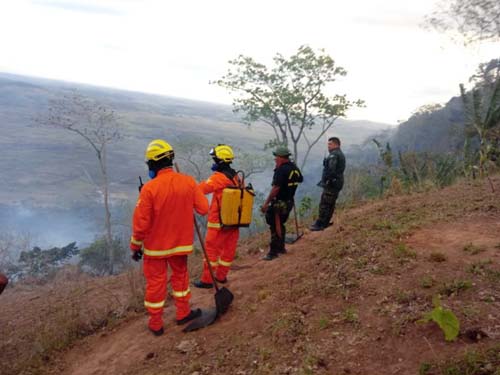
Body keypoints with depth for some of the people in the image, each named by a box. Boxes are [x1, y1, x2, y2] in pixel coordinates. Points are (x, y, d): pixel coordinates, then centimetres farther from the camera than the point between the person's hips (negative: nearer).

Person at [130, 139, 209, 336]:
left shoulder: (149, 188, -20)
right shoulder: (189, 182, -12)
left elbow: (141, 222, -15)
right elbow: (203, 208, -5)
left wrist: (136, 246, -1)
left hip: (155, 246, -2)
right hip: (181, 243, 3)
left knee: (156, 281, 12)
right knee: (180, 275, 23)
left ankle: (155, 323, 25)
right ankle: (183, 313, 35)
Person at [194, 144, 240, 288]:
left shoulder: (219, 177, -17)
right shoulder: (236, 177, 7)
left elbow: (200, 189, -24)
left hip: (218, 222, -8)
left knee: (211, 249, 3)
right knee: (229, 249, 14)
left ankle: (207, 280, 10)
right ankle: (221, 276, 29)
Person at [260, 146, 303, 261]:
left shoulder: (281, 170, -21)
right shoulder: (295, 168, 6)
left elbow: (276, 188, -27)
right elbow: (300, 179, 27)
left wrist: (266, 203, -24)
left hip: (279, 203, -9)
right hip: (289, 202, 9)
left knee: (275, 227, -1)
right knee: (280, 225, 23)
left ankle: (273, 252, 4)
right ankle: (281, 248, 33)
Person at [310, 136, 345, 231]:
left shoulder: (334, 155, -14)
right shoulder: (341, 154, 18)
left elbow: (331, 170, -24)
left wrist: (324, 180, -19)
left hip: (332, 183, -10)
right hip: (337, 183, 10)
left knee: (324, 204, -7)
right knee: (331, 204, 14)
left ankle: (319, 224, -5)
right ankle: (325, 223, 22)